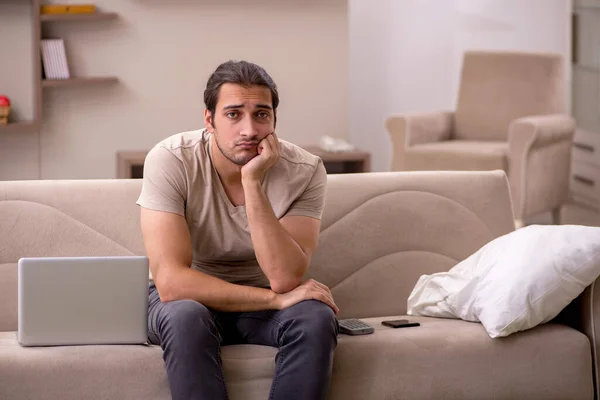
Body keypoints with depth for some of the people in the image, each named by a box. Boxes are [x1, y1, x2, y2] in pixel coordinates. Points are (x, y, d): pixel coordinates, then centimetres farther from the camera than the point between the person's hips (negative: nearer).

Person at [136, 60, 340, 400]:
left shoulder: (306, 171, -17)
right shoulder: (170, 160, -22)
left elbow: (285, 279, -27)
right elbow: (171, 282, -29)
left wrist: (253, 182, -35)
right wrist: (277, 299, -31)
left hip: (260, 302, 2)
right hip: (189, 297, -2)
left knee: (317, 319, -29)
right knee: (185, 316, -36)